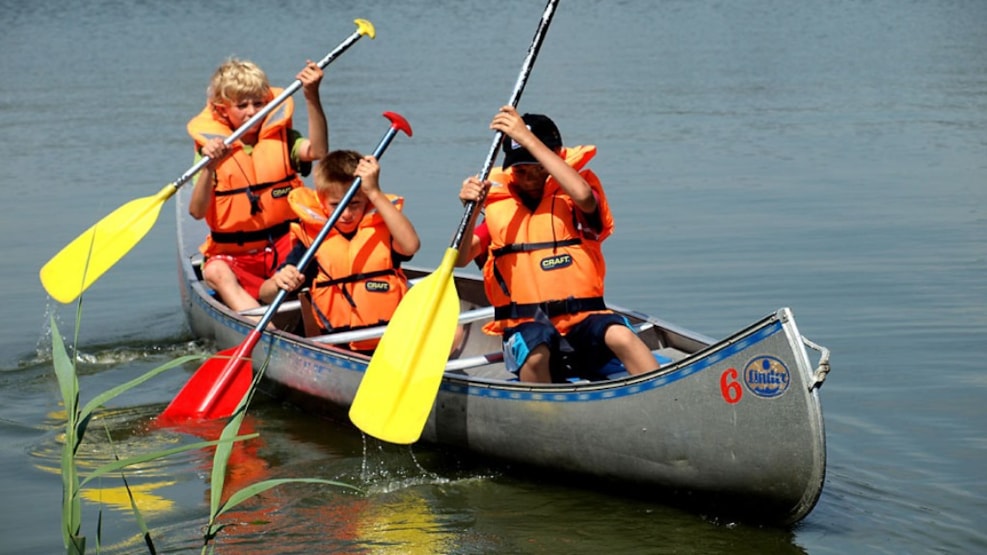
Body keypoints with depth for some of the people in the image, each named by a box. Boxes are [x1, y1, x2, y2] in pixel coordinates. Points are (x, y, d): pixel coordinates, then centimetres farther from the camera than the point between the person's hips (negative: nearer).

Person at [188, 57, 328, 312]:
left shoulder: (280, 137, 5)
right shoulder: (211, 149, -1)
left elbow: (317, 151, -17)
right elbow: (197, 212, -11)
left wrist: (312, 97, -25)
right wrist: (210, 168, -28)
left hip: (284, 245, 1)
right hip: (235, 256, -1)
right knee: (214, 272, -33)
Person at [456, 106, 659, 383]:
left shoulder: (571, 199, 8)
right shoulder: (498, 204, 11)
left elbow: (583, 195, -19)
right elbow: (460, 259, 0)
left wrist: (528, 139, -18)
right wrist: (470, 210, -20)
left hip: (583, 321, 0)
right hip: (527, 326, 0)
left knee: (620, 336, -33)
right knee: (535, 355, -37)